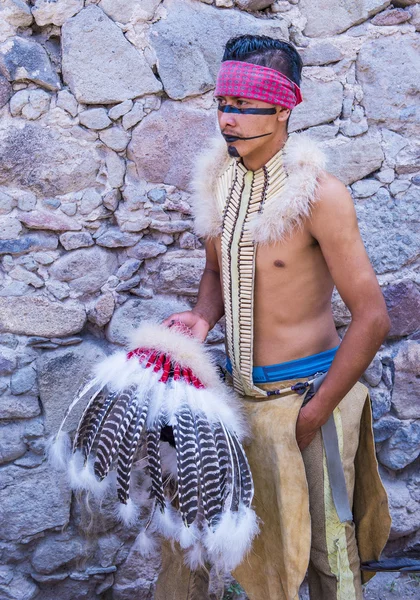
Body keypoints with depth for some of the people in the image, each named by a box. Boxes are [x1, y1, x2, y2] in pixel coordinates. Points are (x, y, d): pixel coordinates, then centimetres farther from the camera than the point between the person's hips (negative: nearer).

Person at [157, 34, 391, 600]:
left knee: (324, 547, 9)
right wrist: (203, 316, -5)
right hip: (236, 389, 6)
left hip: (306, 392, -5)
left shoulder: (319, 194, -19)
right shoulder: (218, 180, 0)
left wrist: (313, 415, -15)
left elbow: (372, 317, -18)